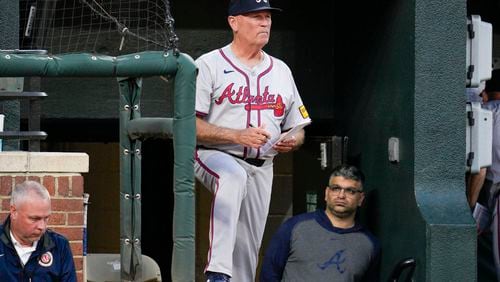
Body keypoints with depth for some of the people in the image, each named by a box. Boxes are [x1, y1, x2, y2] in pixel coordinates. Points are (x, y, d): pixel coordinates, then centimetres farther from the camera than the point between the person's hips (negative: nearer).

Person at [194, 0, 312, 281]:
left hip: (262, 168, 6)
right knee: (233, 177, -39)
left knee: (247, 253, 3)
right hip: (212, 156, -6)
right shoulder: (209, 65, -2)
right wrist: (237, 136, -22)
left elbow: (298, 128, 20)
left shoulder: (281, 70, 15)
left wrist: (293, 141, -5)